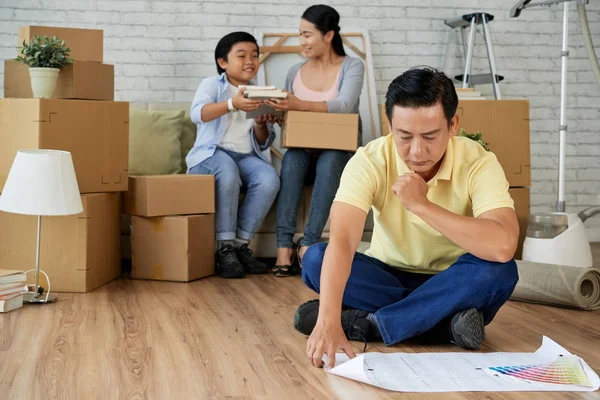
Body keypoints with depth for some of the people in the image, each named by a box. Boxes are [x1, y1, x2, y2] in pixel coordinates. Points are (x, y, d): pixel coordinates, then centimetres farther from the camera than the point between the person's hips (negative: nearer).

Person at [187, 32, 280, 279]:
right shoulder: (212, 85, 7)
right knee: (228, 171, -39)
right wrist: (232, 104, -31)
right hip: (211, 153, -4)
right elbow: (197, 114, -16)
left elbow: (262, 144, 18)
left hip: (246, 156, 4)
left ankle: (241, 243, -17)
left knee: (269, 179, -29)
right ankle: (225, 247, -28)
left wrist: (261, 125, -5)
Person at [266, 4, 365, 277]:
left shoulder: (352, 67, -3)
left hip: (341, 151, -2)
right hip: (304, 151, 3)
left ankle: (308, 244, -40)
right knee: (292, 157, -33)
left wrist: (299, 105, -36)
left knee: (329, 159, -38)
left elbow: (344, 106, -22)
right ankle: (284, 245, -40)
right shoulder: (295, 72, 9)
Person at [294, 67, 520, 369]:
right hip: (388, 276, 1)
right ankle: (442, 322, -26)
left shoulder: (478, 164, -21)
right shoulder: (370, 161, -19)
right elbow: (341, 241, -32)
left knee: (497, 270, -33)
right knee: (315, 260, -24)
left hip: (451, 286, -1)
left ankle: (363, 323, -28)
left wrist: (421, 205, -35)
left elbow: (502, 247, -37)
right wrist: (328, 322, -47)